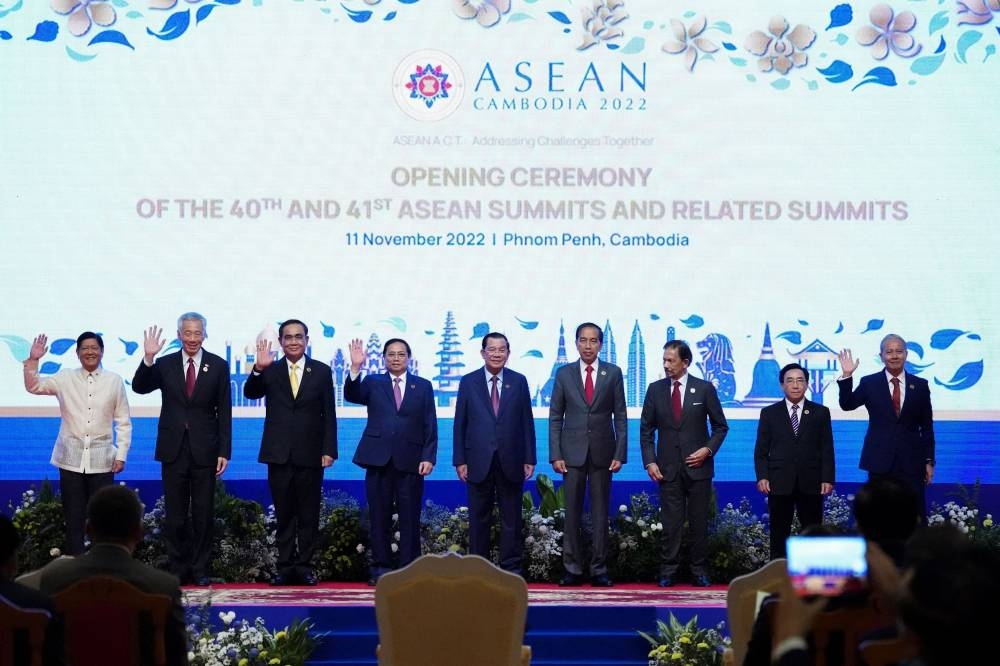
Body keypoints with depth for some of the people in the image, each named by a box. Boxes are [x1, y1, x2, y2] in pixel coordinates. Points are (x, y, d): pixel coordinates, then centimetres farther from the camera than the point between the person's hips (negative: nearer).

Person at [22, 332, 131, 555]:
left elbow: (123, 422, 4)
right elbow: (33, 387, 2)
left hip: (101, 461, -1)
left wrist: (121, 455, -1)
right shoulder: (65, 378, 6)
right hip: (72, 459, 1)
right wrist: (33, 360, -12)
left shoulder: (114, 381, 2)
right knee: (73, 518, 4)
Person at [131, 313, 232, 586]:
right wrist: (148, 358, -27)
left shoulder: (218, 366, 1)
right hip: (173, 449, 1)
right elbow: (139, 387, -12)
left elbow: (224, 412, 0)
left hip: (204, 450, -1)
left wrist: (224, 451, -5)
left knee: (203, 514, 5)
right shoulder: (165, 364, 3)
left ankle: (200, 569, 15)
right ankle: (178, 569, 15)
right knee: (175, 514, 6)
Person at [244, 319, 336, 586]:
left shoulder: (322, 372, 5)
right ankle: (285, 567, 11)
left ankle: (305, 566, 12)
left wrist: (329, 450, -3)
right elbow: (250, 393, -12)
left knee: (309, 515, 5)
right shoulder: (270, 372, 6)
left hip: (310, 454, 0)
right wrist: (258, 369, -30)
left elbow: (329, 415, 4)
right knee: (284, 515, 6)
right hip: (279, 454, 0)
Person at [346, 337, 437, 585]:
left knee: (410, 518, 0)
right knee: (379, 518, 4)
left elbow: (430, 426, 6)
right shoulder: (372, 383, 10)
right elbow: (352, 395, -10)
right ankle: (381, 568, 10)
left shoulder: (423, 386, 10)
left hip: (410, 461, 0)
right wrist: (355, 368, -25)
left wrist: (428, 457, -4)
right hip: (379, 460, 0)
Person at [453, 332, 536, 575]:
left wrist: (529, 459, 0)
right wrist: (460, 460, -2)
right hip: (479, 461, 0)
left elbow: (527, 422, 5)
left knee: (511, 517, 5)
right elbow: (460, 424, 3)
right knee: (479, 518, 5)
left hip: (510, 461, 0)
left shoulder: (519, 381, 6)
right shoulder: (468, 382, 4)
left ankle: (511, 568, 12)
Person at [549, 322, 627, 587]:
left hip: (602, 453, 0)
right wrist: (555, 455, -3)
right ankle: (572, 570, 6)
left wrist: (620, 454, -4)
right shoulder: (564, 374, 5)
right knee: (572, 512, 2)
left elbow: (620, 416, 4)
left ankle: (599, 570, 8)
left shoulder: (613, 373, 4)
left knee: (600, 513, 3)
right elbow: (555, 417, 5)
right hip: (572, 453, 0)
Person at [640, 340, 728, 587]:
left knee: (699, 523, 3)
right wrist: (650, 462, -2)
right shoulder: (655, 390, 5)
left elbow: (720, 426, 7)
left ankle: (699, 573, 10)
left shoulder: (705, 389, 1)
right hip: (668, 468, 1)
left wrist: (708, 449, -8)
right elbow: (646, 429, 8)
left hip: (698, 466, -1)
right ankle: (668, 573, 5)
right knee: (671, 523, 0)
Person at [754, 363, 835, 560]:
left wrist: (827, 479, -4)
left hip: (811, 484, 0)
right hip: (779, 484, 0)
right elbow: (761, 450, 6)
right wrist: (762, 477, -7)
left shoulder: (821, 412, 8)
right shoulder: (769, 413, 8)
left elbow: (827, 449, 5)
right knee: (779, 534, 3)